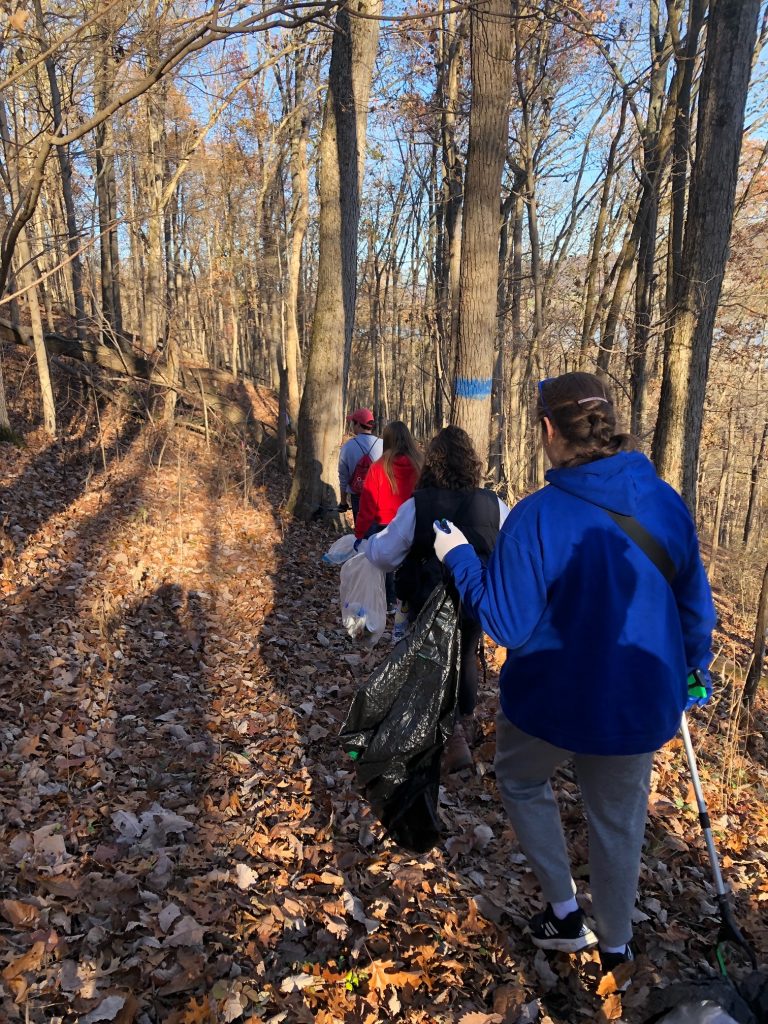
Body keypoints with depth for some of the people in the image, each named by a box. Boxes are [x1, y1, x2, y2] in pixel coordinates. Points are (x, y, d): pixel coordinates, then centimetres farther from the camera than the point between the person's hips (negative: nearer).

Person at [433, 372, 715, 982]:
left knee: (521, 780, 27)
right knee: (619, 821, 24)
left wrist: (460, 558, -6)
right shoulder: (667, 503, -8)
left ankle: (566, 912, 29)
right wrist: (692, 671, 21)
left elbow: (506, 624, -20)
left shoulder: (539, 516, -25)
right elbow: (696, 606, 3)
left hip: (555, 702, -4)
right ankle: (615, 944, 44)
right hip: (642, 703, 5)